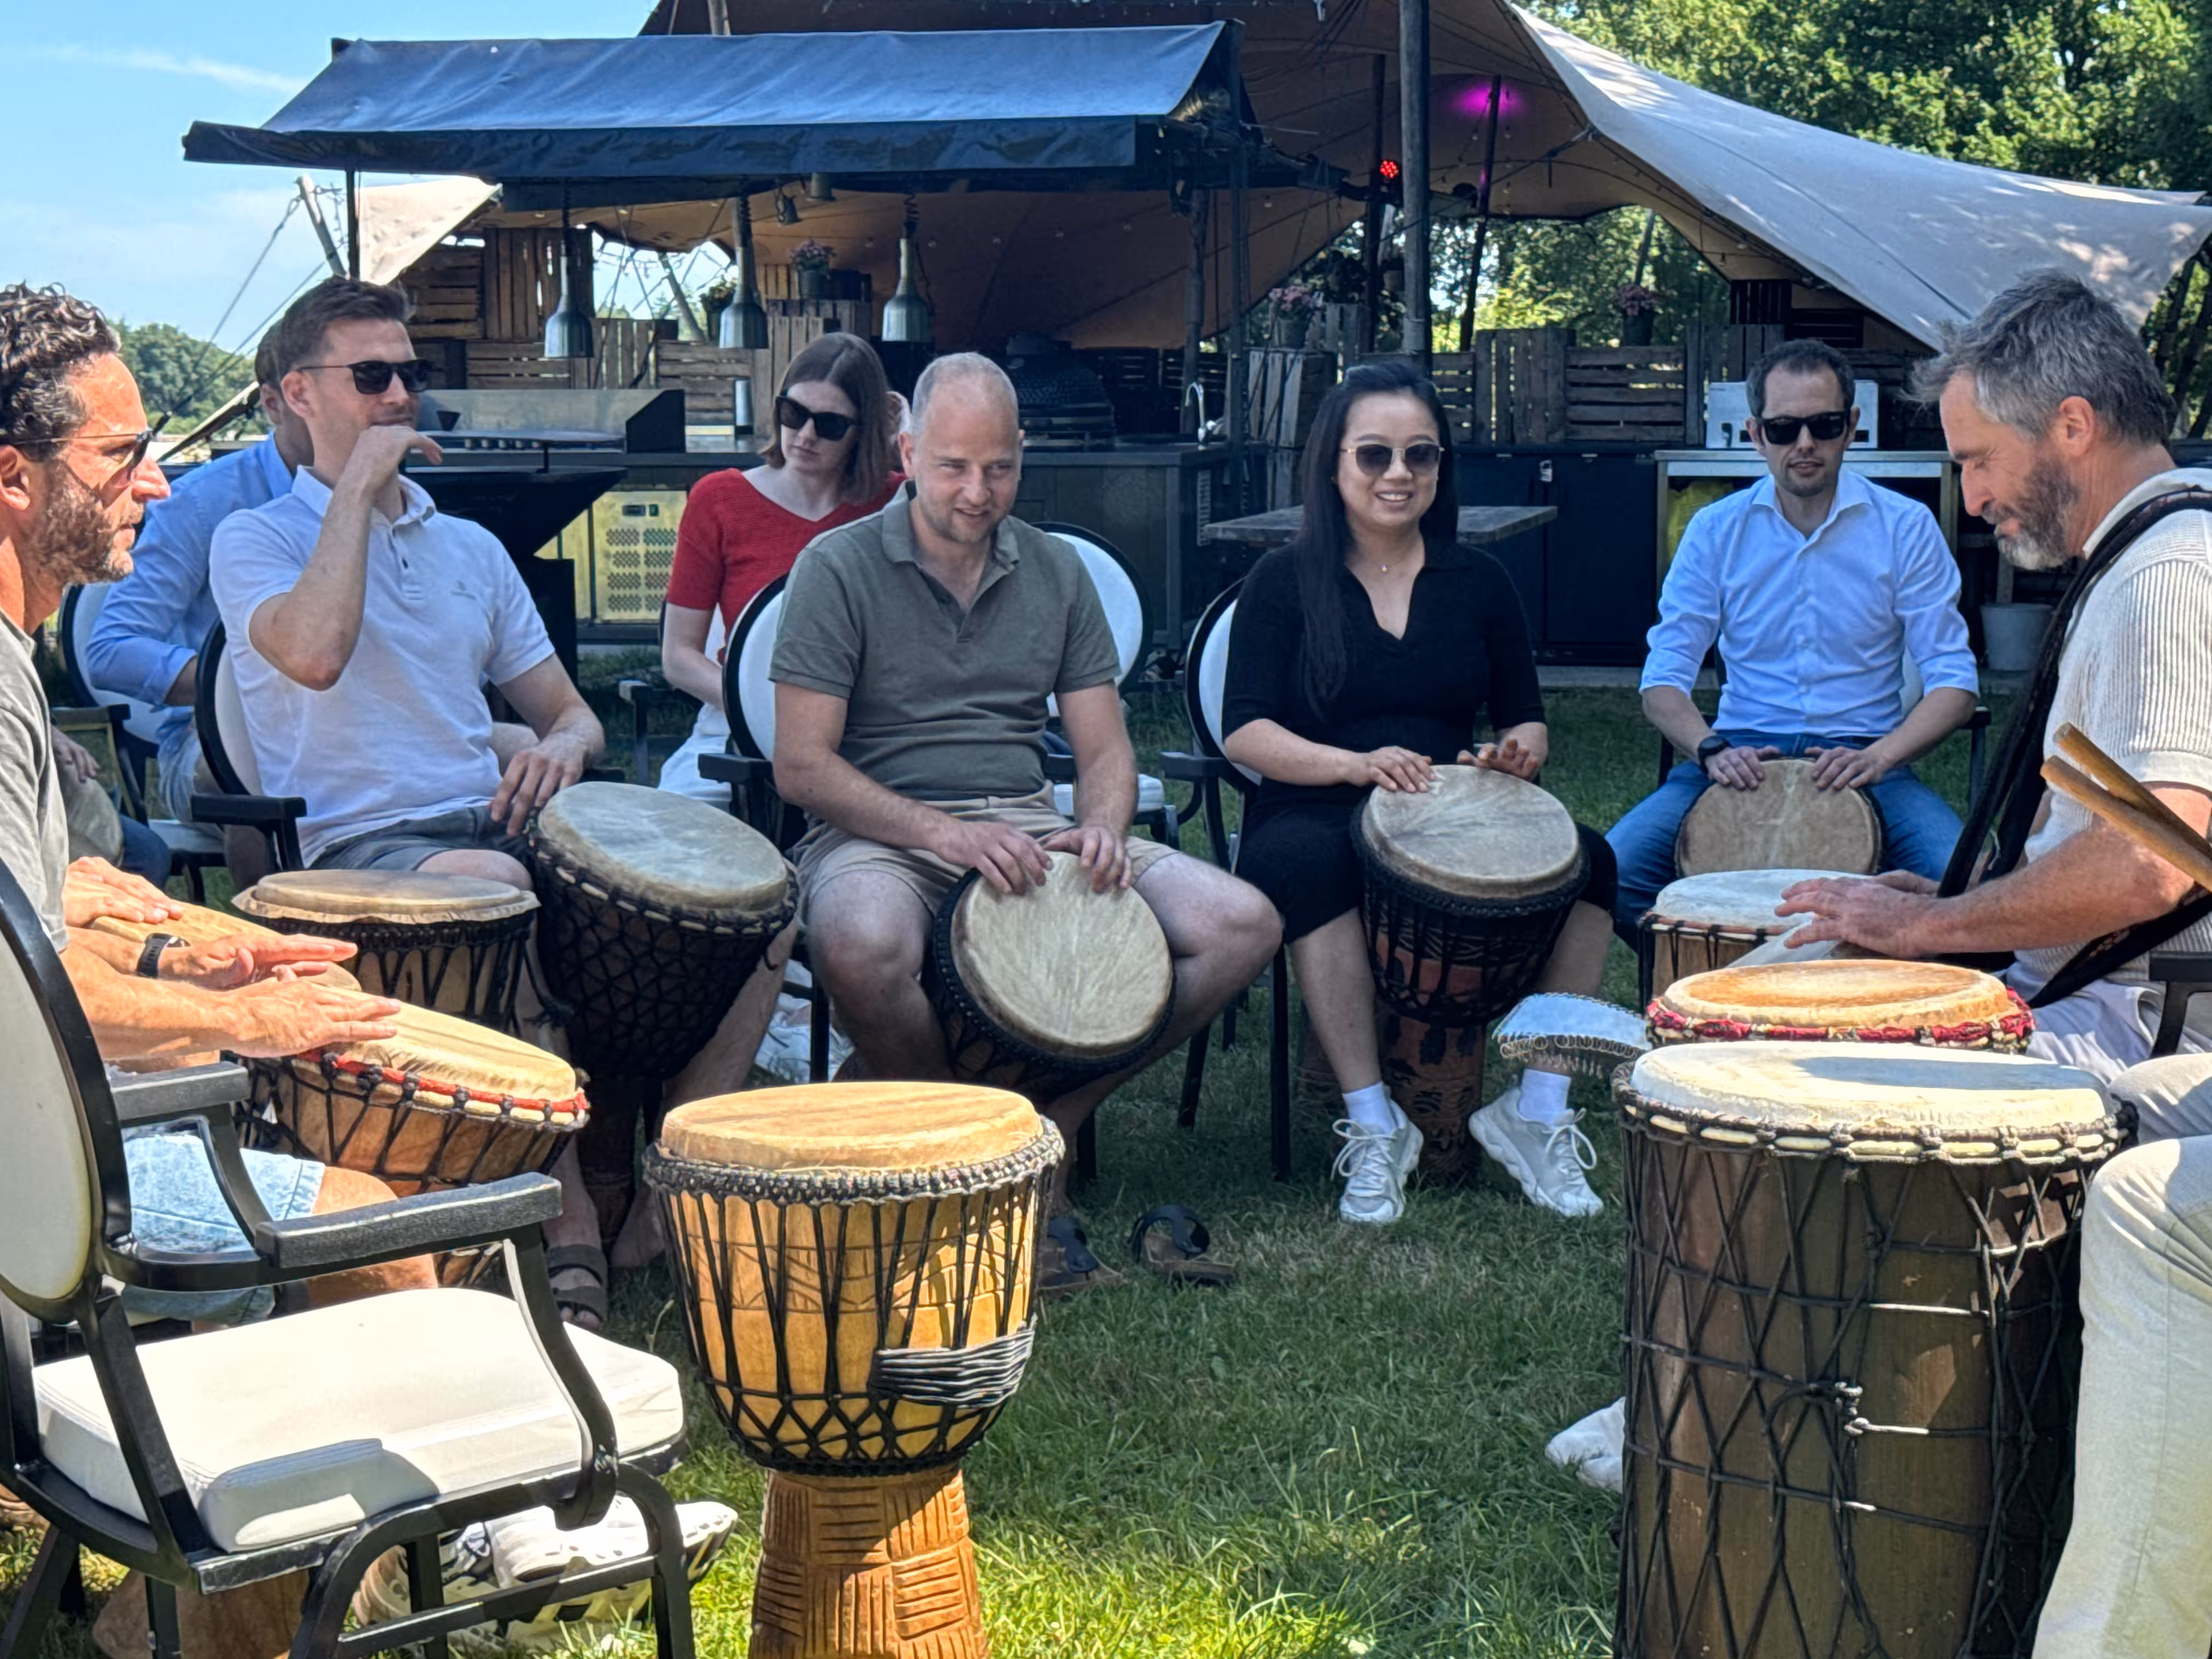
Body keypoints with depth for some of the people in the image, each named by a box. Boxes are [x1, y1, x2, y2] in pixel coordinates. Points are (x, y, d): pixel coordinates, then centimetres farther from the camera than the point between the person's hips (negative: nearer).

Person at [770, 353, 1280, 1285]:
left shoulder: (1056, 573, 12)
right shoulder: (839, 570, -2)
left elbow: (1104, 750, 11)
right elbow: (802, 765, -9)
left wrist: (1103, 829, -12)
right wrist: (944, 832, -21)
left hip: (1029, 824, 5)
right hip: (881, 831, -4)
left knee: (1242, 926, -15)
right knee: (863, 946, -41)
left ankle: (1055, 1125, -3)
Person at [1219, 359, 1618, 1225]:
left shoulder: (1477, 581, 14)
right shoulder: (1285, 580, 4)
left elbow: (1525, 721, 16)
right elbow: (1245, 733, -6)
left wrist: (1517, 754, -10)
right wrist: (1358, 764, -23)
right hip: (1315, 817, -3)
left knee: (1587, 858, -25)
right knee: (1309, 862, -39)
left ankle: (1536, 1112, -15)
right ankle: (1373, 1128, -29)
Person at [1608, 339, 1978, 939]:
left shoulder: (1906, 527, 3)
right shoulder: (1716, 530, 6)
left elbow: (1952, 684, 0)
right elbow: (1663, 680, 5)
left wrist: (1879, 756, -19)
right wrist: (1712, 750, -16)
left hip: (1865, 760, -1)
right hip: (1743, 757, 1)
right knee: (1608, 873, -25)